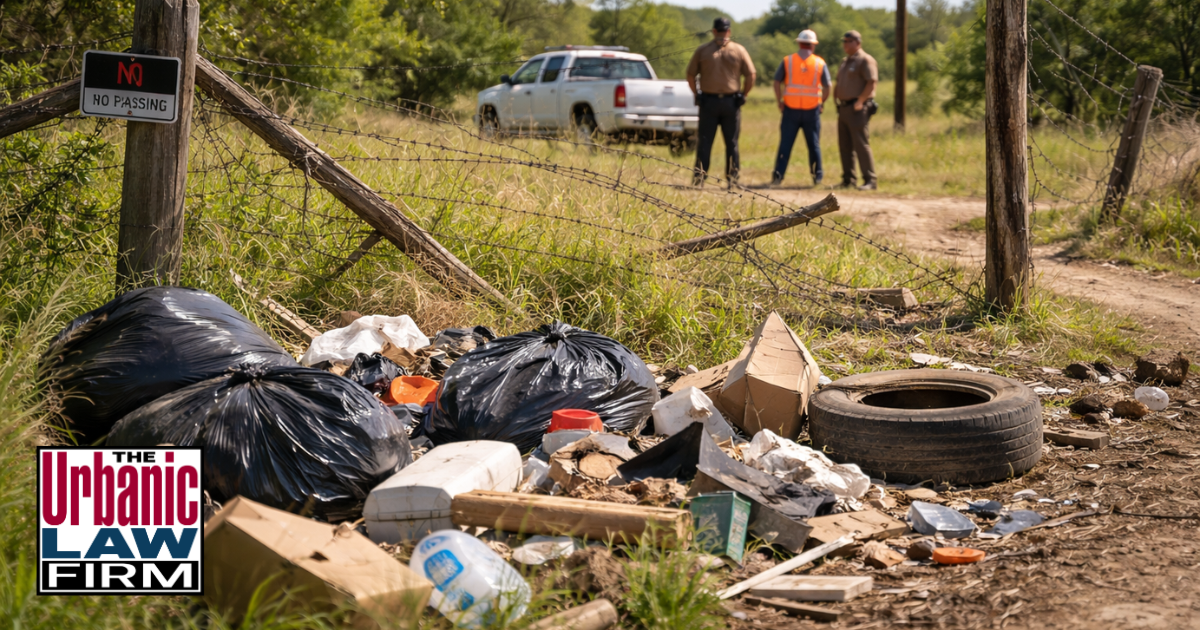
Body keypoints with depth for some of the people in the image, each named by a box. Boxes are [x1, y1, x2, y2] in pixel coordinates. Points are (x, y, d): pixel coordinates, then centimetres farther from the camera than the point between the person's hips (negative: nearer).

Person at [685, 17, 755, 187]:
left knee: (705, 142, 3)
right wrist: (742, 95, 8)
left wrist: (697, 94, 9)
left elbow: (690, 75, 1)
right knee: (731, 142, 6)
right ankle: (732, 180, 7)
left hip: (708, 101, 0)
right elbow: (751, 76, -1)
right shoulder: (739, 50, 1)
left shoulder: (702, 50, 1)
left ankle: (699, 178, -1)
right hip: (731, 102, 0)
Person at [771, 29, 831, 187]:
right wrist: (822, 103, 13)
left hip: (791, 108, 0)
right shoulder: (820, 63, 1)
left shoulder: (787, 61, 0)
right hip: (812, 109, 0)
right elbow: (827, 87, 0)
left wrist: (779, 102, 7)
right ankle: (817, 176, 13)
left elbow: (777, 82, -2)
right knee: (814, 144, 10)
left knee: (785, 144, 2)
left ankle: (778, 176, -3)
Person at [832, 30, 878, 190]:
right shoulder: (845, 62, 20)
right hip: (844, 108, 9)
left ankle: (870, 181, -9)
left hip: (857, 109, -9)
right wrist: (836, 98, 11)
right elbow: (838, 83, 27)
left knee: (861, 145, -11)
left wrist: (859, 101, -19)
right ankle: (847, 180, 14)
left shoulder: (865, 60, -7)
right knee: (845, 146, 9)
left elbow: (872, 82, -16)